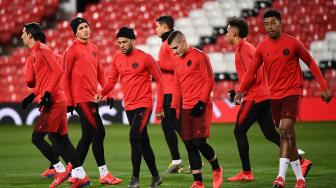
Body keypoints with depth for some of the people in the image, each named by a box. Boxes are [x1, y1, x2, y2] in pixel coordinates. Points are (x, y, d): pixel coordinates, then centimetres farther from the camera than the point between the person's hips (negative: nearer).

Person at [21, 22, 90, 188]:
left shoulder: (42, 50, -10)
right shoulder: (34, 54, 19)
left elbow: (57, 71, -19)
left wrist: (48, 93, -22)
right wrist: (32, 96, 14)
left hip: (53, 102, -10)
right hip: (56, 102, 10)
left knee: (37, 138, -9)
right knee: (61, 140, 9)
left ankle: (61, 170, -4)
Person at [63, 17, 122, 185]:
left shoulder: (94, 49, 14)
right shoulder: (72, 50, -9)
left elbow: (99, 72, 18)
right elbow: (65, 76, -10)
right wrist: (69, 101, -12)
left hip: (92, 98, 8)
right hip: (81, 98, -8)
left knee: (88, 135, 10)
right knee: (98, 132, -9)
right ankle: (104, 174, -2)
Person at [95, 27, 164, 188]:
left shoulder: (145, 58, -9)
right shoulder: (117, 59, 5)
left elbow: (159, 80, -4)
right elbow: (112, 80, 9)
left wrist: (159, 107, -6)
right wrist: (102, 93, -12)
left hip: (143, 105, -6)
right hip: (129, 106, 6)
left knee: (134, 138, -18)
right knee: (143, 142, 13)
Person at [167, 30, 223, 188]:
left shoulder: (200, 56, -6)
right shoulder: (178, 63, 16)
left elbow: (209, 81, -9)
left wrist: (201, 102, -15)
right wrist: (173, 108, 12)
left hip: (201, 107, -7)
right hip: (186, 109, 7)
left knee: (199, 142, -14)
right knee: (189, 145, 3)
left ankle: (217, 169, 12)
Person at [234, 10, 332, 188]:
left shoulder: (292, 43, -6)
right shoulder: (262, 47, 3)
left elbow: (310, 63, 2)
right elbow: (252, 70, 6)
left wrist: (323, 87, 0)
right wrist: (241, 91, -5)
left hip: (292, 93, -4)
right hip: (274, 96, 4)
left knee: (285, 131, -21)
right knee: (288, 136, 10)